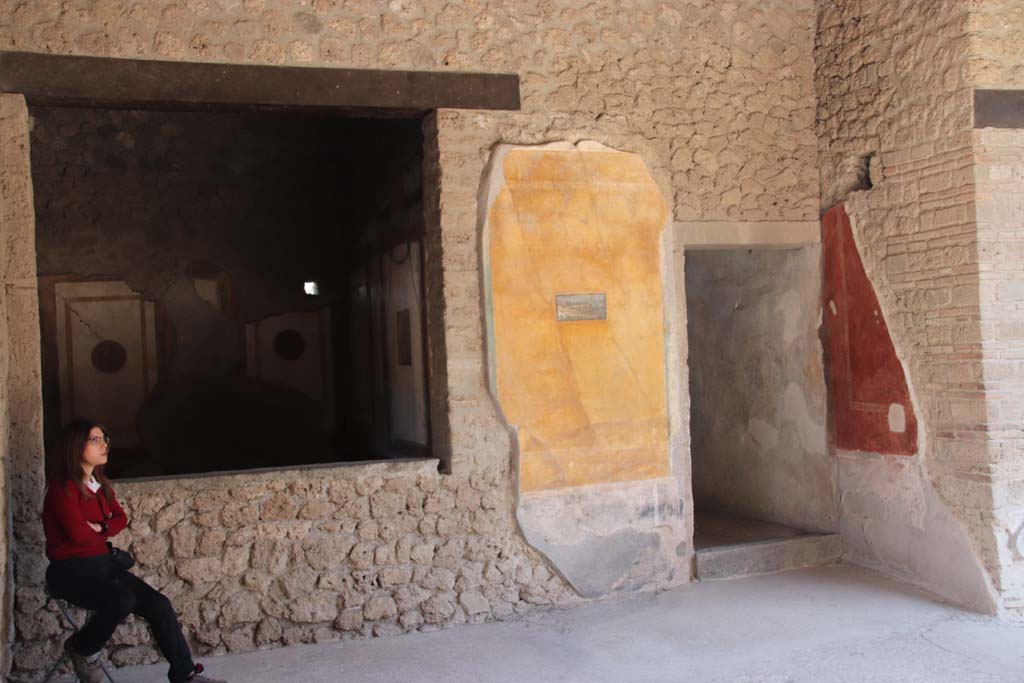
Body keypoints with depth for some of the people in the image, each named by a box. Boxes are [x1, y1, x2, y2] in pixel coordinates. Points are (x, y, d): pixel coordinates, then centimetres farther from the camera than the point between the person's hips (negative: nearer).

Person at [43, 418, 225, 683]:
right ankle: (82, 649, -4)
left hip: (103, 563, 8)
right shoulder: (63, 486, -14)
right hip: (70, 570, -8)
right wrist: (104, 534, -1)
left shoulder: (100, 482, 11)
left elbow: (121, 518, 12)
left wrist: (99, 528, -9)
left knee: (158, 604, -10)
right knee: (122, 600, -33)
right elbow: (78, 533, -22)